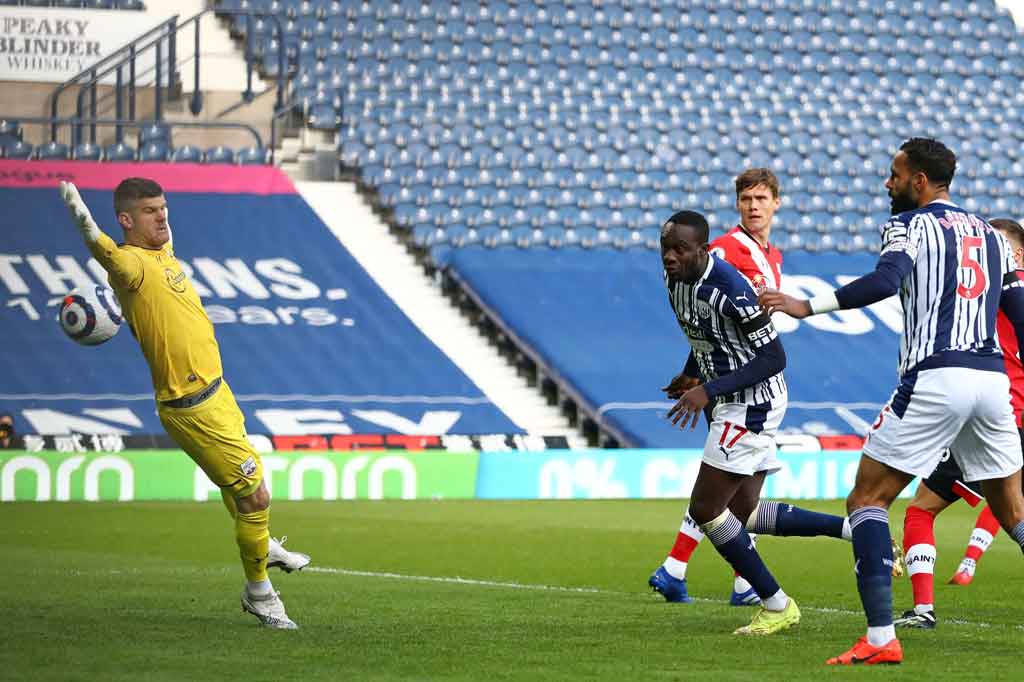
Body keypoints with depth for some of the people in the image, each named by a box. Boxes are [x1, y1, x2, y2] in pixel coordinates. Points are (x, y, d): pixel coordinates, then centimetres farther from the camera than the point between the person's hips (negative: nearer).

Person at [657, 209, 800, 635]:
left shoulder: (728, 288, -25)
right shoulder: (675, 281, 3)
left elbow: (774, 358, -23)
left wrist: (709, 391, -28)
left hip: (752, 403, -10)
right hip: (731, 402, 10)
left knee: (705, 510, -8)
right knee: (745, 509, 14)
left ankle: (776, 605, 2)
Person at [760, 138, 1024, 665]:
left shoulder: (910, 224, 1)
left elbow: (884, 282, -18)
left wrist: (809, 305, -15)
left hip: (935, 379, -6)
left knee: (867, 499, 1)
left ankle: (880, 637, -10)